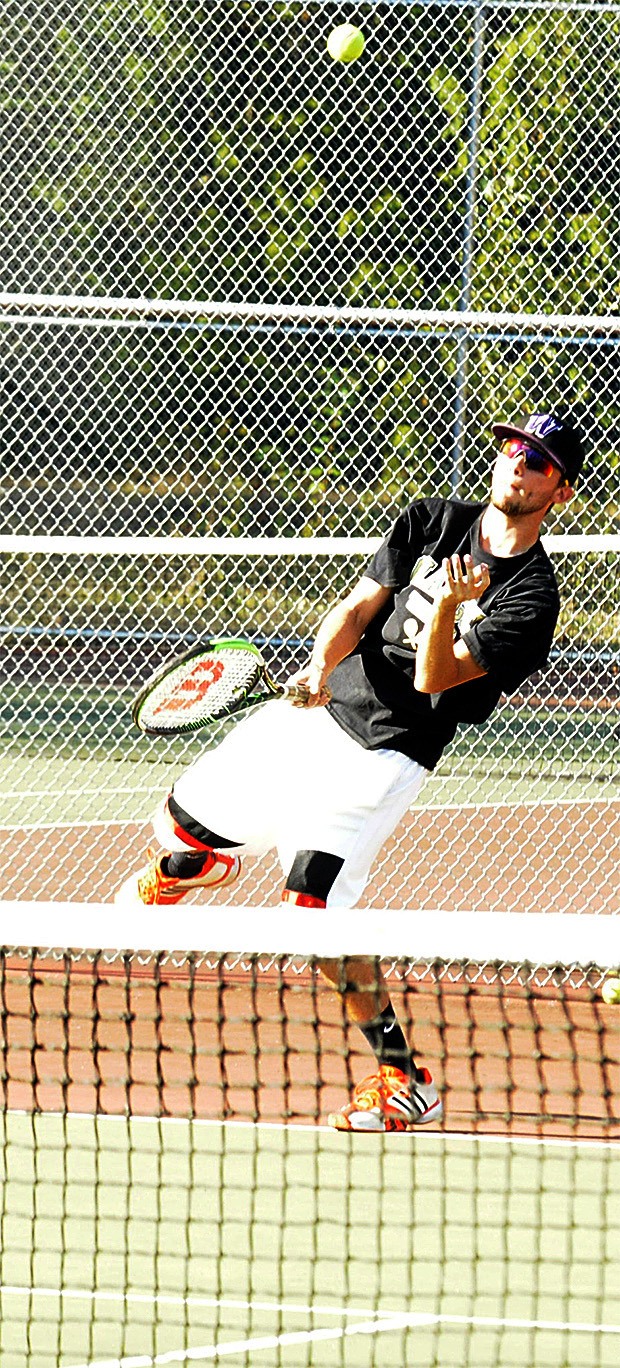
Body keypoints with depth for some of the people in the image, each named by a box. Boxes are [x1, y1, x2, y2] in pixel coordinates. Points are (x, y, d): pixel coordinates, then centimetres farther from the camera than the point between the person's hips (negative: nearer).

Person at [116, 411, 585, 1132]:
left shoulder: (530, 599, -12)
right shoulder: (432, 522, 3)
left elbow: (431, 678, -18)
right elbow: (357, 607, 2)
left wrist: (445, 611, -37)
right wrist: (321, 668, -17)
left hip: (380, 756, -6)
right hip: (314, 712, 6)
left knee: (311, 911, -23)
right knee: (179, 826, 17)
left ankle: (404, 1080, -12)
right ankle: (185, 867, 57)